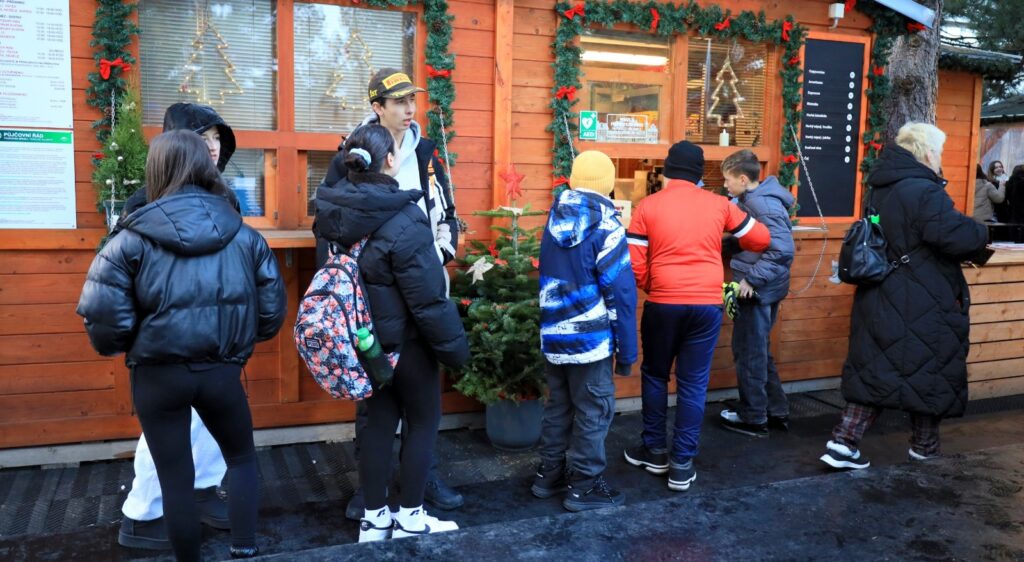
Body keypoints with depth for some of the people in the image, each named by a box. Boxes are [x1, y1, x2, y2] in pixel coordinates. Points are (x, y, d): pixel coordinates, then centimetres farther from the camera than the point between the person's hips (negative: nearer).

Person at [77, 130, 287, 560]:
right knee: (242, 458, 24)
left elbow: (104, 318, -12)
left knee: (175, 479, 15)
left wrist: (122, 346, 11)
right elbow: (272, 313, 2)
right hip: (221, 371, 1)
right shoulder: (245, 236, -1)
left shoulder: (134, 238, -7)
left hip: (157, 375, -1)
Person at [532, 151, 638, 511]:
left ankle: (549, 475, 28)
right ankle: (584, 487, 14)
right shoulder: (605, 225, -14)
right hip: (591, 339, -6)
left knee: (557, 407, 18)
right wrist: (627, 349, -9)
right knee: (593, 413, 6)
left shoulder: (555, 219, 5)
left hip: (553, 336, 7)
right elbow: (621, 292, -15)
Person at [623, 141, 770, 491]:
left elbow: (634, 266, -4)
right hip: (707, 305, 1)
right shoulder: (718, 204, 6)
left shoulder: (648, 207, 0)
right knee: (693, 384, 8)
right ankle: (682, 464, 12)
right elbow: (761, 240, 15)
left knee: (655, 376, 18)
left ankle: (655, 451, 26)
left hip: (663, 304, -1)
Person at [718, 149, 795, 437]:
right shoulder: (751, 200, 9)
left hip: (757, 292, -10)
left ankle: (753, 417, 16)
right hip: (759, 290, 10)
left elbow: (783, 251, -25)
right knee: (759, 351, 18)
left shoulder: (764, 205, -20)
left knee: (749, 353, 3)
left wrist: (752, 279, -23)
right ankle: (777, 412, 29)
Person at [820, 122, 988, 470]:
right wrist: (981, 233, -4)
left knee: (875, 369, 9)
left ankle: (843, 442, 2)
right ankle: (924, 445, 25)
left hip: (881, 298, 7)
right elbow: (959, 237, -26)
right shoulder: (925, 192, -18)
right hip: (924, 305, -7)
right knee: (929, 369, 10)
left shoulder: (880, 190, 10)